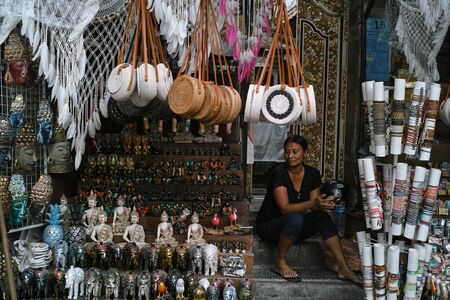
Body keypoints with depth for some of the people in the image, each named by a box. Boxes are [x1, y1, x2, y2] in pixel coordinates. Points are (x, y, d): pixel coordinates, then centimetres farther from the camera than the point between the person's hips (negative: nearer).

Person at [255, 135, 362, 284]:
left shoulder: (312, 174, -4)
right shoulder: (279, 173, -20)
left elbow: (314, 208, -4)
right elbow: (285, 208, -27)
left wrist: (323, 205, -27)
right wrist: (313, 203, -38)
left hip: (295, 227, 5)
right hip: (268, 226, -5)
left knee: (323, 217, -20)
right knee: (296, 218, -35)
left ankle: (343, 268, -18)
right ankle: (280, 262, -15)